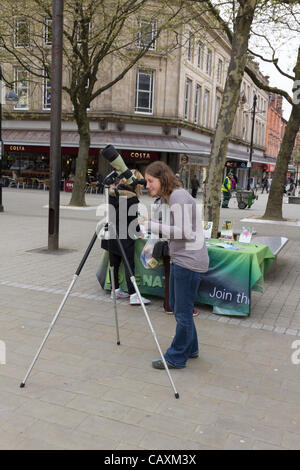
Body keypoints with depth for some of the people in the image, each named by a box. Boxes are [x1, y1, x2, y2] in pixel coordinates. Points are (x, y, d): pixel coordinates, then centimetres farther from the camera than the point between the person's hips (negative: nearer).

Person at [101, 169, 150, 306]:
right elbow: (133, 218, -9)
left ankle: (116, 290, 24)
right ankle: (133, 295, -3)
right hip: (124, 236, -7)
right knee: (129, 264, -3)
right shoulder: (131, 198, -14)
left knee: (114, 263, 13)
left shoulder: (113, 192, 6)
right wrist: (138, 231, 6)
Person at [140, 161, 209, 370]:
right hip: (179, 260, 10)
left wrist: (152, 226, -20)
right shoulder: (171, 198, 13)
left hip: (190, 262, -10)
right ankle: (190, 349, 35)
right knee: (176, 306, 19)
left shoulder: (179, 197, -15)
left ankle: (176, 358, 14)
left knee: (183, 311, 1)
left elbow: (185, 232, -22)